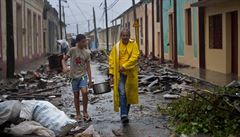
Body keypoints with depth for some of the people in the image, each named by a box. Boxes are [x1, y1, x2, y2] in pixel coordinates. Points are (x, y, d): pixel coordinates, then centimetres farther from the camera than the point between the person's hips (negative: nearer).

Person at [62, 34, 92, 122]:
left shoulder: (87, 53, 2)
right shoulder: (72, 50, -5)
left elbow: (88, 67, 6)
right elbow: (64, 60, 0)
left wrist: (90, 80, 4)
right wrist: (64, 67, -21)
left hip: (83, 75, 1)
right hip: (74, 76, -1)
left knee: (84, 92, -19)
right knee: (76, 95, 5)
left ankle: (85, 112, -2)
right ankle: (78, 114, 18)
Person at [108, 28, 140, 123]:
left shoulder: (133, 45, 0)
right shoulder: (116, 46, 2)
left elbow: (134, 57, -12)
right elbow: (112, 60, 4)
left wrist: (125, 66, -19)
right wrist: (111, 73, -3)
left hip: (131, 73, 1)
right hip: (120, 74, -1)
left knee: (129, 94, 10)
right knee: (122, 93, -14)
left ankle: (125, 114, 24)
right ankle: (123, 115, -18)